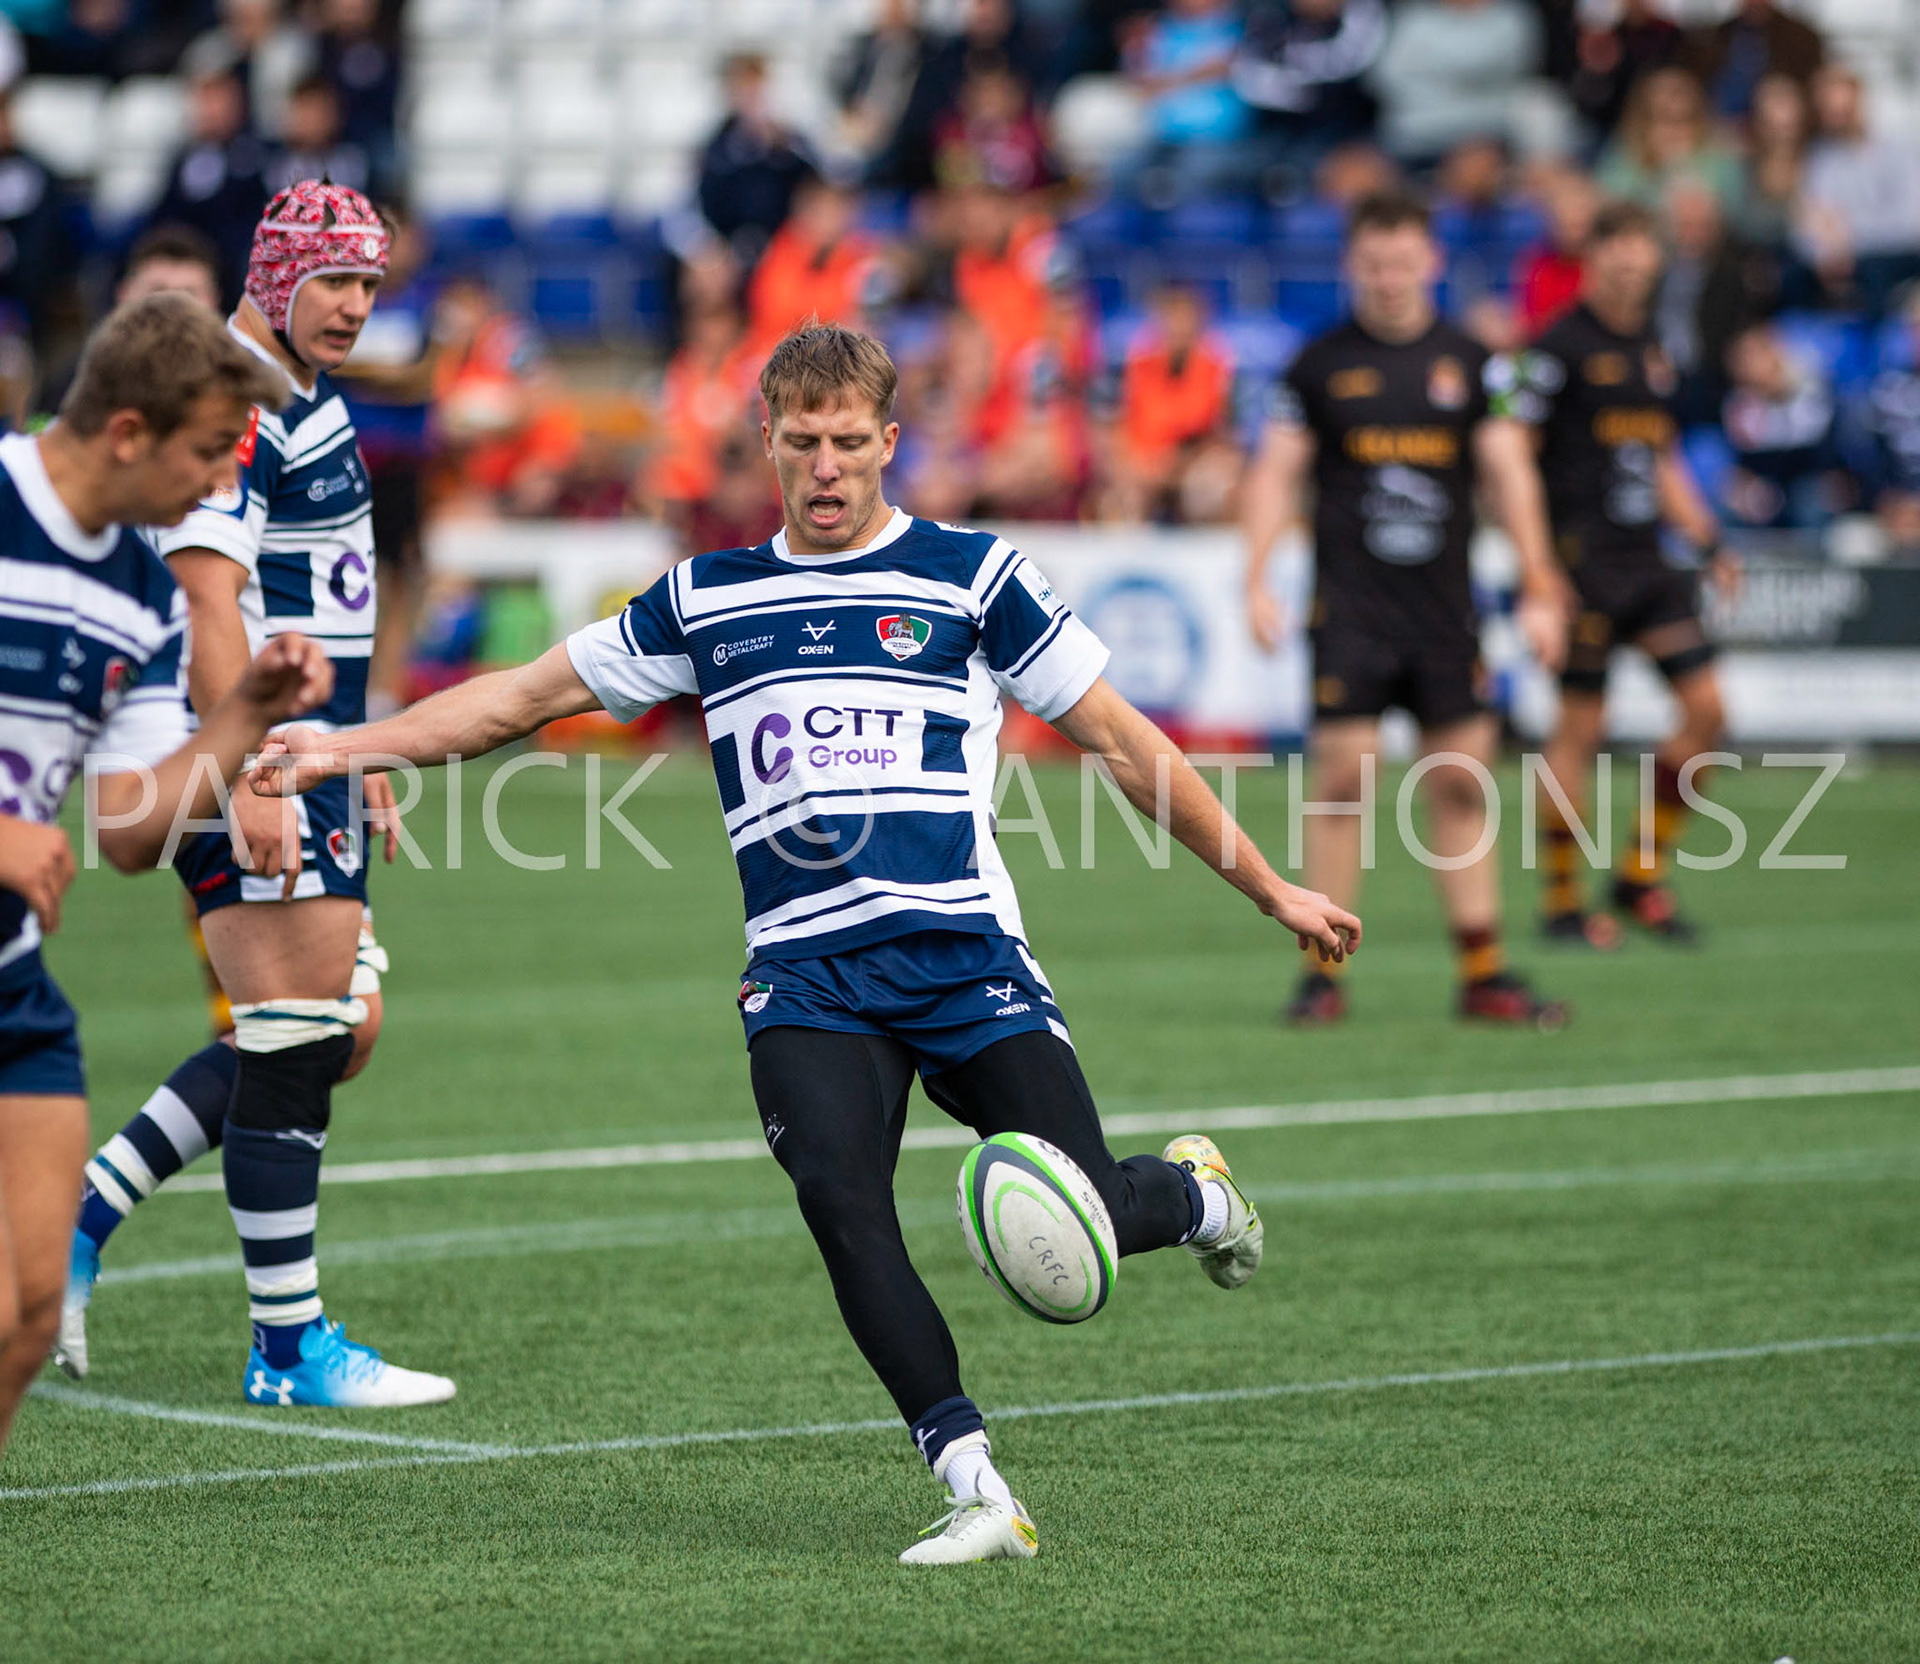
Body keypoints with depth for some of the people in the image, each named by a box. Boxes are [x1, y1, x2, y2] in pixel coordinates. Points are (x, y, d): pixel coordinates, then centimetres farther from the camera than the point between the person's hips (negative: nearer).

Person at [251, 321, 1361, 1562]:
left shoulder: (973, 575, 8)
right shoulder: (706, 600, 16)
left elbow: (1121, 739, 11)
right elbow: (530, 694, 23)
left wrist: (1268, 886, 12)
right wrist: (349, 748, 16)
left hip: (964, 953, -2)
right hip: (806, 978, 2)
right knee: (839, 1198, -23)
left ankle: (1195, 1194, 26)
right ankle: (976, 1491, -16)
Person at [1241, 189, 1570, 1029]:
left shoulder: (1471, 363, 7)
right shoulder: (1318, 365, 3)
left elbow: (1508, 472, 5)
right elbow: (1275, 473, 2)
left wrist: (1538, 588, -2)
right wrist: (1258, 580, -9)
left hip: (1444, 605, 2)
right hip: (1349, 605, -2)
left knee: (1461, 780, 2)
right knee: (1341, 777, -7)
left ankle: (1483, 972, 7)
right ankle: (1323, 973, 1)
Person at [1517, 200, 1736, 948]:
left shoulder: (1655, 352, 16)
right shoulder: (1561, 346, -7)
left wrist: (1709, 544, 18)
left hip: (1647, 562, 7)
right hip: (1584, 562, -7)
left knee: (1706, 708, 1)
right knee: (1581, 725, -5)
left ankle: (1643, 874, 12)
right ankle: (1561, 901, 5)